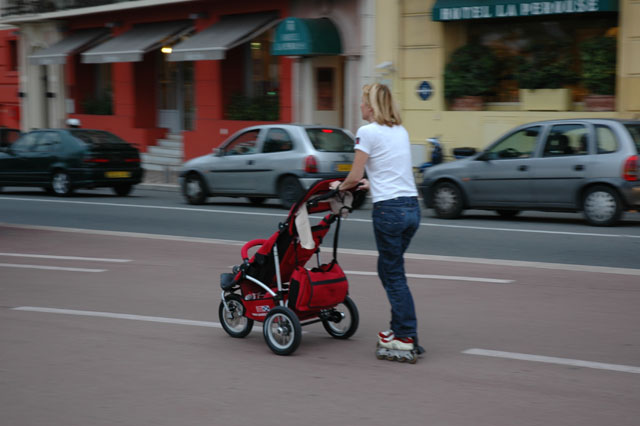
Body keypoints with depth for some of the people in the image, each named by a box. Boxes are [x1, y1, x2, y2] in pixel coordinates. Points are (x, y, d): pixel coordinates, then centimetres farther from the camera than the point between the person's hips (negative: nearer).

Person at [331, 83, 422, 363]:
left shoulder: (368, 132, -7)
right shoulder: (401, 131, 15)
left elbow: (354, 177, -7)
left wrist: (340, 186, 12)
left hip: (389, 209, -7)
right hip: (412, 206, 7)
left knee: (394, 276, 0)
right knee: (388, 269, 18)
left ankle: (406, 341, 2)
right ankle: (401, 331, 21)